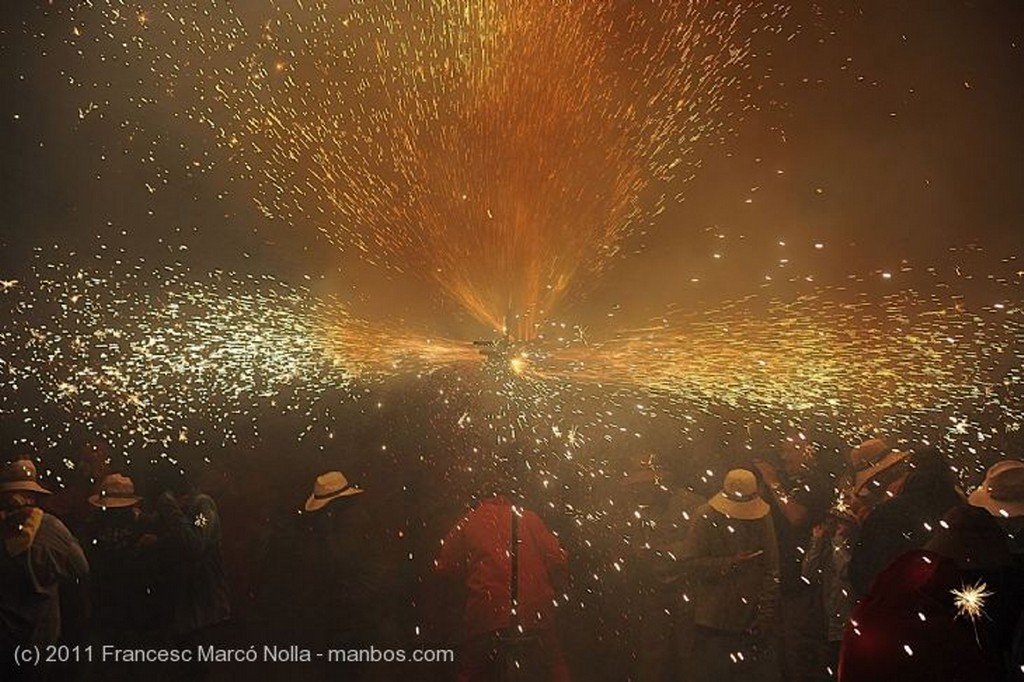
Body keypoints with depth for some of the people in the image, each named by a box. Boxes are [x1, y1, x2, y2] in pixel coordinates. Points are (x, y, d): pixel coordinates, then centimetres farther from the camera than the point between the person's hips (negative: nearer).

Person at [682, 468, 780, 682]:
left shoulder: (762, 516, -1)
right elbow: (690, 561, -9)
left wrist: (766, 614, -5)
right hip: (715, 619, -1)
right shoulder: (706, 516, -8)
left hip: (753, 617, 2)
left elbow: (771, 568, 0)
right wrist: (729, 563, -21)